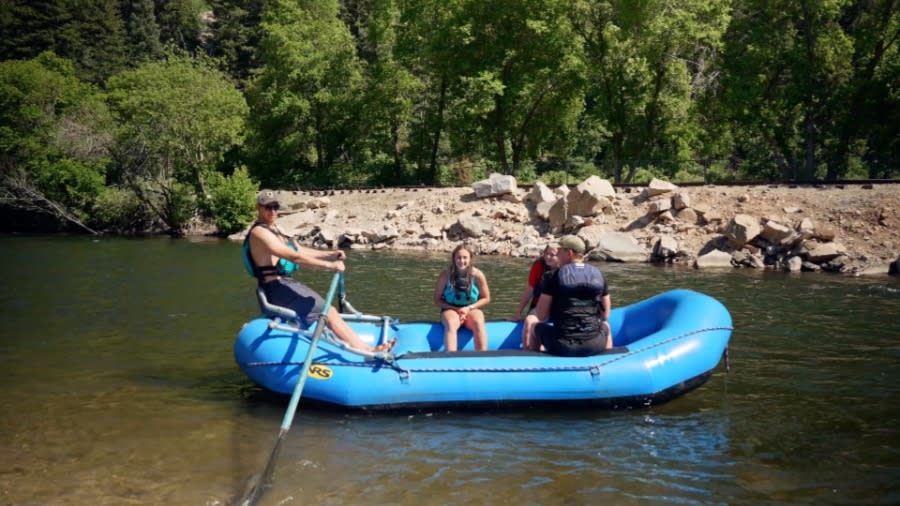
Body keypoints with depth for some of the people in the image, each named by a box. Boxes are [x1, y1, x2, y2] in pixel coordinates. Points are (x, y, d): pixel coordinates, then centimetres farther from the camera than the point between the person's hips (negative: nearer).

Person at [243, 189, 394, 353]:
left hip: (284, 285, 10)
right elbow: (294, 257, -23)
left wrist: (330, 255, 6)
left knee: (328, 311, 3)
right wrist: (329, 265, -24)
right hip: (277, 288, -10)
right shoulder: (259, 232, -14)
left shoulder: (274, 229, 18)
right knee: (328, 313, -12)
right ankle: (367, 350, -11)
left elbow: (301, 251, 19)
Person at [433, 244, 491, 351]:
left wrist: (469, 308, -13)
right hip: (451, 309, -1)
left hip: (472, 309, 1)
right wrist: (456, 309, -15)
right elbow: (437, 300, -2)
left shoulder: (477, 275, -8)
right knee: (450, 325, -35)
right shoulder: (445, 275, -10)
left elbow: (486, 299, 2)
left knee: (478, 324, -33)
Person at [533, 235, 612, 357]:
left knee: (537, 327, 28)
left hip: (562, 347, -3)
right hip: (595, 346, 3)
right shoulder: (598, 274, 5)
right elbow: (605, 316, 11)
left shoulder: (555, 276, -5)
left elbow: (541, 316, -4)